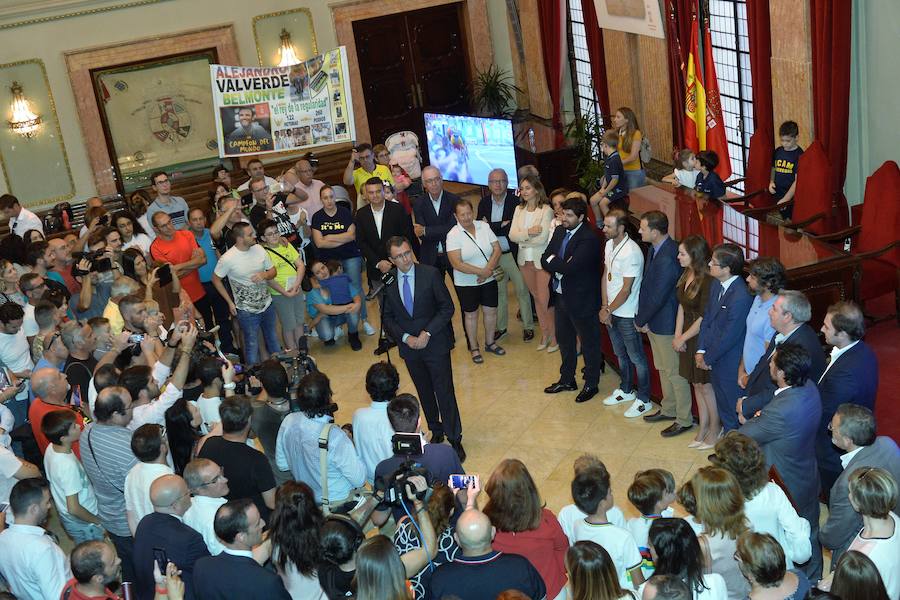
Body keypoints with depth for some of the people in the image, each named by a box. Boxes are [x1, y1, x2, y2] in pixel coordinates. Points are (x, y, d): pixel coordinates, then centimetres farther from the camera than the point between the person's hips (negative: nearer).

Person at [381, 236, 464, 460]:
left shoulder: (431, 274, -11)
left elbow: (447, 308, -9)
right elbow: (388, 318, 3)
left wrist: (427, 333, -16)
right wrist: (406, 338, -12)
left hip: (435, 343, -3)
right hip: (409, 347, 3)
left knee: (444, 392, 0)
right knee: (424, 393, 17)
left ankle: (455, 439, 12)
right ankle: (436, 431, 34)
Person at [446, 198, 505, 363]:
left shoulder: (484, 226, -4)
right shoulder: (453, 235, -16)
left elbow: (497, 249, -5)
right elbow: (457, 264, -22)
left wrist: (488, 269, -19)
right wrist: (481, 272, -23)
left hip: (489, 280, 4)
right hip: (466, 284, -3)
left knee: (491, 311, 14)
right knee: (471, 314, 11)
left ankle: (489, 343, 34)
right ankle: (474, 348, 27)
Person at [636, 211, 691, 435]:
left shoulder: (667, 259, -29)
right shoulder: (655, 249, 2)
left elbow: (657, 297, -25)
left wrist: (640, 320, -11)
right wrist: (642, 318, 3)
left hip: (666, 323, -10)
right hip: (653, 321, 10)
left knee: (675, 373, 5)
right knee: (663, 368, 23)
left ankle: (684, 419, 18)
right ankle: (669, 409, 39)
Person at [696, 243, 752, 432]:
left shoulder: (741, 296, -28)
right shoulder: (716, 285, -1)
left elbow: (729, 336, -23)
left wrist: (708, 358, -12)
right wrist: (701, 350, 0)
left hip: (730, 365, -8)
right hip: (715, 359, 8)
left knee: (732, 408, 10)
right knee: (722, 403, 23)